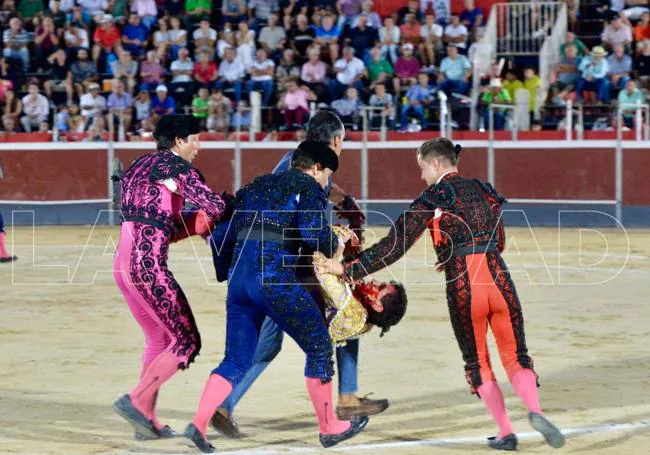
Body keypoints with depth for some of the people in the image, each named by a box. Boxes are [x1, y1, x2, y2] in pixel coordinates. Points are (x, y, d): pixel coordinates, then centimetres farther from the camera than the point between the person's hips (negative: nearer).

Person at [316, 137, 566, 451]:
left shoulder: (431, 199, 0)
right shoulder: (484, 190, 15)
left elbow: (394, 246, -5)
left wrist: (347, 269, -3)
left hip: (463, 289, -3)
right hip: (499, 281, 3)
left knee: (477, 363, 15)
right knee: (515, 355, 11)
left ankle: (505, 432, 10)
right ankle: (535, 411, -16)